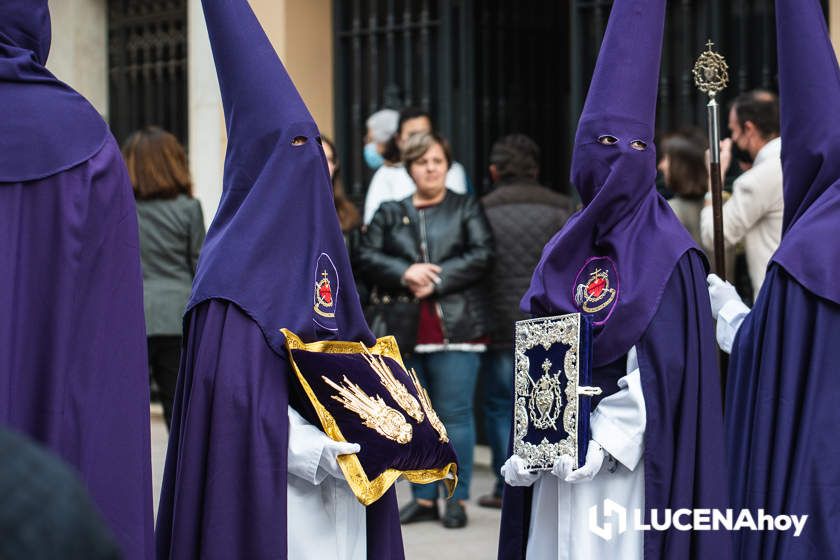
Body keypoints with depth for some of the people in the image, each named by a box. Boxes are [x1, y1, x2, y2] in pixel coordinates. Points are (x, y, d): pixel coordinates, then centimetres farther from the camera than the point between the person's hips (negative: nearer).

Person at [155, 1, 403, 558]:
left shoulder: (320, 240, 12)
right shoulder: (239, 258, -11)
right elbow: (233, 387, -18)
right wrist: (314, 452, -22)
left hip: (340, 486, 7)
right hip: (271, 489, -7)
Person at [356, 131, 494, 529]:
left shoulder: (466, 209, 8)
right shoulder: (389, 214, 15)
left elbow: (482, 256, -5)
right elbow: (367, 257, 4)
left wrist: (436, 280, -13)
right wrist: (405, 273, -14)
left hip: (454, 328, -3)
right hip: (405, 330, 3)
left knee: (454, 415, -4)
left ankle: (457, 499, 2)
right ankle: (424, 498, 15)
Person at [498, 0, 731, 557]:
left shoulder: (670, 255, -3)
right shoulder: (564, 253, 11)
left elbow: (667, 368, -11)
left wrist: (605, 441, -20)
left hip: (637, 462, -4)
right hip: (560, 453, 5)